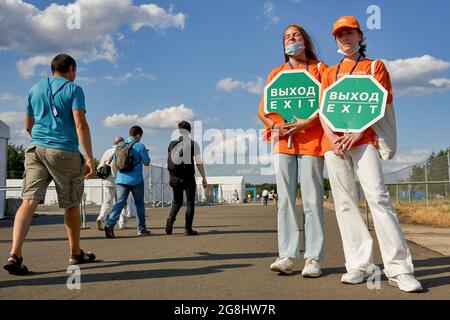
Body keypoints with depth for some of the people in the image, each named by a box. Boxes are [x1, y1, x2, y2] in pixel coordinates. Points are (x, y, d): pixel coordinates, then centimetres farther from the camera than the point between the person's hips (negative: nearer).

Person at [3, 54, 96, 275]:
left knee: (29, 201, -5)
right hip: (65, 151, -4)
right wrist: (89, 158, -13)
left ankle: (15, 254, -21)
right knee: (71, 205, 9)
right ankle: (76, 253, 22)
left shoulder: (35, 89, 17)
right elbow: (81, 125, -11)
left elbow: (28, 126, 22)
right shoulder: (73, 89, 1)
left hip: (35, 148, 4)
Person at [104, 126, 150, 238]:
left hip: (121, 179, 3)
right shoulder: (140, 146, -5)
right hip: (136, 180, -3)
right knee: (139, 203, 12)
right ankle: (141, 228, 18)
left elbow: (116, 163, 15)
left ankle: (110, 223, -22)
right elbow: (147, 163, -2)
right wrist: (145, 154, 16)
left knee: (120, 202, -1)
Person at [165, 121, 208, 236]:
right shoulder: (193, 144, -6)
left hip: (175, 177, 3)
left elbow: (169, 162, 6)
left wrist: (171, 178, 13)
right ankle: (188, 229, 5)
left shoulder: (172, 144, 4)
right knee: (190, 202, 7)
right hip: (188, 177, -3)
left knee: (177, 201, 17)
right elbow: (199, 163, -8)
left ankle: (170, 219, -8)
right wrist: (204, 178, -2)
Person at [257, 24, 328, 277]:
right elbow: (262, 110, 14)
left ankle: (313, 258, -3)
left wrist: (307, 123, -14)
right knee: (285, 199, -3)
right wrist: (273, 125, -7)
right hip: (283, 141, 3)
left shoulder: (320, 68, 13)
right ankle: (287, 256, -2)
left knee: (313, 200, -7)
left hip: (311, 140, -2)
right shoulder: (277, 73, 20)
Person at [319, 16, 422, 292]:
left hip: (363, 138, -3)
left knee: (378, 196, -16)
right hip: (333, 142, 4)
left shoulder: (375, 66, 14)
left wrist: (357, 133, -14)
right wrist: (331, 137, -7)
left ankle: (399, 268, -14)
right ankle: (359, 265, 2)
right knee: (345, 202, -1)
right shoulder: (329, 73, 23)